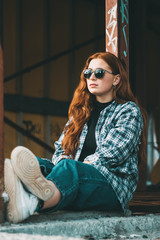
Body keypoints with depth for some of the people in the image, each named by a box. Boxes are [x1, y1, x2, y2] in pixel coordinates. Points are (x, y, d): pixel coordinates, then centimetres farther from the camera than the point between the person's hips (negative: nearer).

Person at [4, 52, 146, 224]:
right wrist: (64, 161, -4)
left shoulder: (129, 111, 7)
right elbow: (60, 148, 22)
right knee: (37, 163, -25)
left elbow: (111, 154, -7)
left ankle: (31, 203, -73)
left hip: (114, 184, -5)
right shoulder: (82, 111, 26)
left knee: (69, 169, -38)